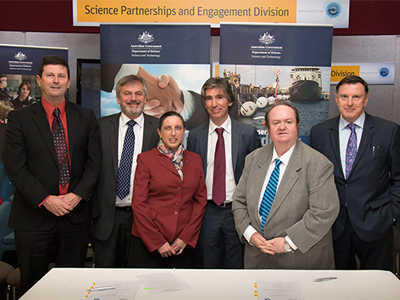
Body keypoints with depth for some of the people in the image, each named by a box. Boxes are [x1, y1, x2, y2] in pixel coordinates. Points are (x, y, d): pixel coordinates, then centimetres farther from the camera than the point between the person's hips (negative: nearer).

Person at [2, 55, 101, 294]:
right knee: (33, 287, 11)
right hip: (34, 216, -1)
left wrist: (78, 195, -11)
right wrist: (45, 200, -14)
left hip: (76, 214, 2)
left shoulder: (86, 117, 7)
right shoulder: (20, 118, 1)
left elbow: (94, 162, 3)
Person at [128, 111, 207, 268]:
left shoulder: (195, 159, 9)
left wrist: (186, 237, -3)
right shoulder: (145, 159, -1)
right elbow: (139, 204, -5)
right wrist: (158, 242, -8)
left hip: (185, 242, 3)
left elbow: (201, 199, 7)